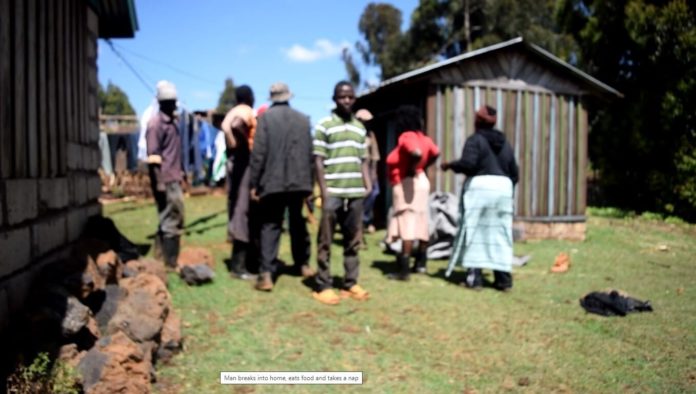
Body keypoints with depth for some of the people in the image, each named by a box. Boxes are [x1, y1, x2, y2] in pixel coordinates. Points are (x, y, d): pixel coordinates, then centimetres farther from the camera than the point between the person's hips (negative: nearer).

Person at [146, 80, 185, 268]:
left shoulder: (172, 122, 16)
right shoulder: (156, 123, -11)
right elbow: (153, 155, -16)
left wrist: (180, 173, 18)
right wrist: (159, 182, -20)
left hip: (174, 179, 9)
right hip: (165, 181, -9)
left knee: (176, 220, 12)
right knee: (170, 221, -5)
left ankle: (171, 260, 20)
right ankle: (169, 263, 2)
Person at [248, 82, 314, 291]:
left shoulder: (266, 117, -4)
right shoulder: (303, 119, 7)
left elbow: (259, 152, -9)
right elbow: (310, 153, 8)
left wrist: (254, 183, -5)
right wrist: (308, 182, 16)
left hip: (273, 182, -3)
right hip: (299, 181, 3)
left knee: (270, 226, -2)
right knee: (298, 224, 18)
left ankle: (266, 274, -11)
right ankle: (303, 264, 30)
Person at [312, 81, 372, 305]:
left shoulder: (360, 128, 15)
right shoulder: (324, 126, -1)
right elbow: (318, 161, -4)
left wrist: (368, 185, 6)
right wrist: (324, 192, -11)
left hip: (355, 192, 5)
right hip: (333, 192, -5)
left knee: (353, 241, 9)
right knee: (326, 241, 1)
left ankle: (351, 284, 18)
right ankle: (323, 287, 7)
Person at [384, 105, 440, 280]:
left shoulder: (406, 137, -18)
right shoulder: (421, 137, 9)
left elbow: (417, 153, -35)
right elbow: (435, 153, 23)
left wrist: (412, 169, -20)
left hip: (407, 184, -10)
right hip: (420, 182, 10)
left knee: (407, 227, -10)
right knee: (421, 225, 16)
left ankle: (403, 271, -11)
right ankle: (421, 263, 27)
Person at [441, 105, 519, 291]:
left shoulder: (475, 140, -3)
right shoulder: (504, 143, 18)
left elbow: (468, 163, -18)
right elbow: (514, 172, 16)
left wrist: (449, 165, -2)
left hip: (480, 186, -6)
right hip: (503, 187, 6)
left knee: (474, 232, 0)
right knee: (500, 233, 8)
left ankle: (474, 277, -3)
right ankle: (503, 278, 8)